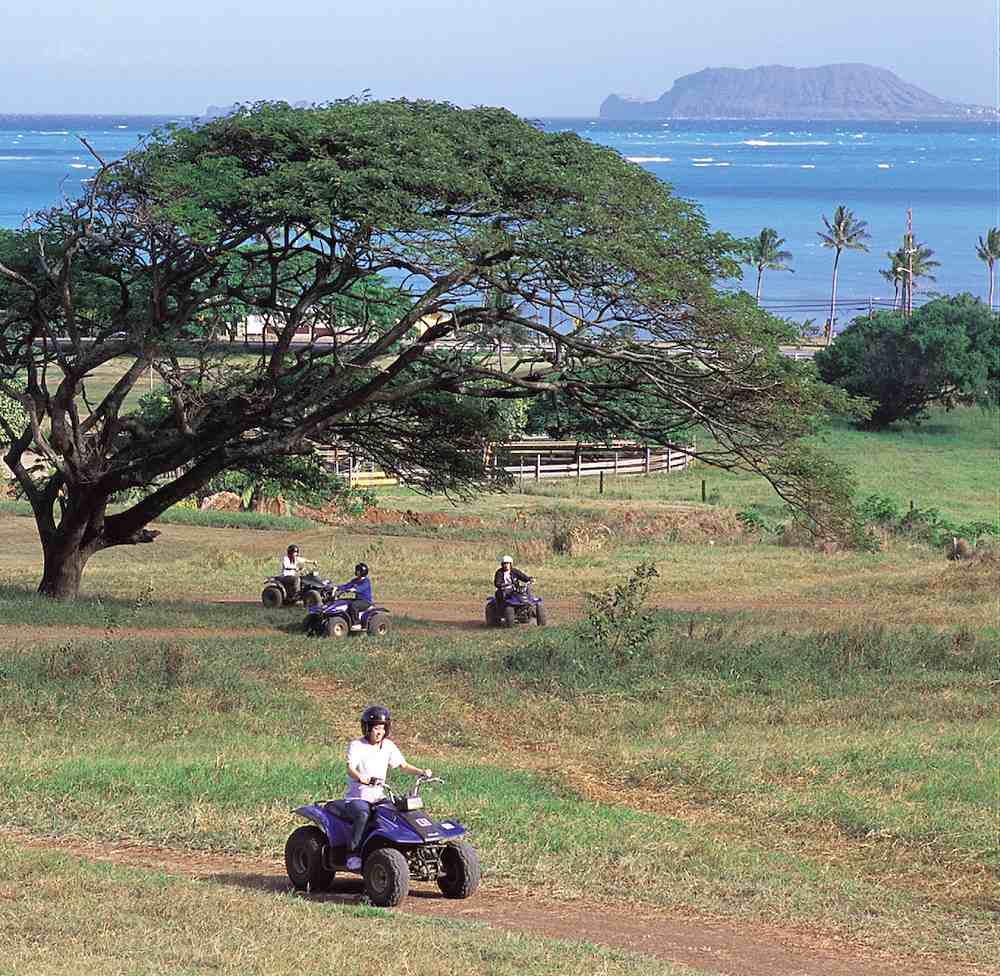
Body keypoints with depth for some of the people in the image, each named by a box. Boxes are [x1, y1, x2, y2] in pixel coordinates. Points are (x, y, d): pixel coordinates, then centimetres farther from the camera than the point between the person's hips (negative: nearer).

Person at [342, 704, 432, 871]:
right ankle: (353, 854, -30)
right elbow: (350, 768, -22)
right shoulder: (356, 746, -7)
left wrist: (421, 772, -7)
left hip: (378, 797, 5)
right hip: (357, 797, -5)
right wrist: (360, 777, -44)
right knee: (363, 814, -37)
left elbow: (402, 765, 11)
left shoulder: (388, 746, 10)